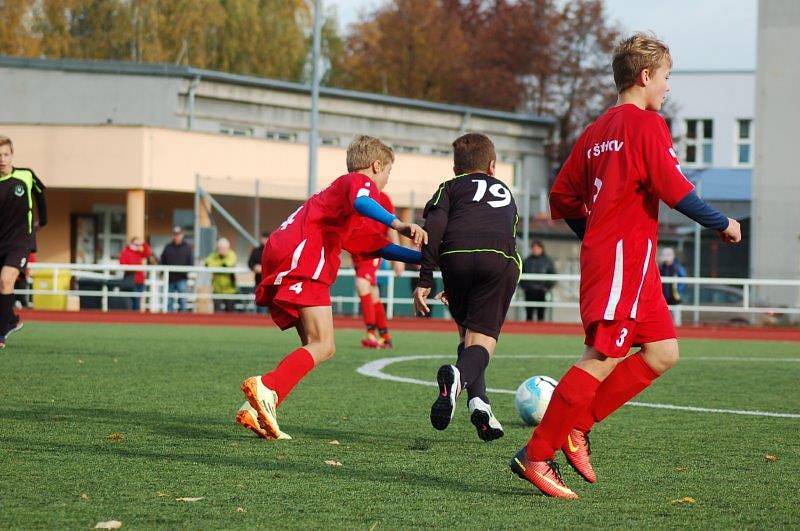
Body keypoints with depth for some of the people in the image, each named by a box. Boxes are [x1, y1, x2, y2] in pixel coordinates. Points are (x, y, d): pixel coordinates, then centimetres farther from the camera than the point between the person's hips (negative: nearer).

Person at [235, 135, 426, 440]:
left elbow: (379, 247, 40)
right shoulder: (361, 181, 7)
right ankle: (266, 388, -36)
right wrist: (398, 225, -37)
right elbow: (361, 203, -22)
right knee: (322, 347, -16)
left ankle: (255, 411, -4)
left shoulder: (340, 187, 36)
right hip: (303, 257, -10)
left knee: (314, 348, 9)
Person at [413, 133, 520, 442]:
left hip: (457, 254, 0)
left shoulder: (451, 187, 26)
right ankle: (460, 376, -35)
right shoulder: (505, 192, 37)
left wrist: (425, 280, 2)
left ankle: (477, 400, -1)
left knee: (466, 332, 17)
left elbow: (434, 226, 7)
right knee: (483, 338, -2)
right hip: (501, 259, 0)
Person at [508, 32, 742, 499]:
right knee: (604, 359, -12)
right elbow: (673, 189, -15)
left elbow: (563, 197, 20)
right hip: (625, 256, -10)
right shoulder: (647, 124, -8)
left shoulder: (597, 131, 18)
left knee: (663, 352, 8)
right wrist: (723, 224, -4)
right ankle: (535, 456, -13)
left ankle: (577, 426, 4)